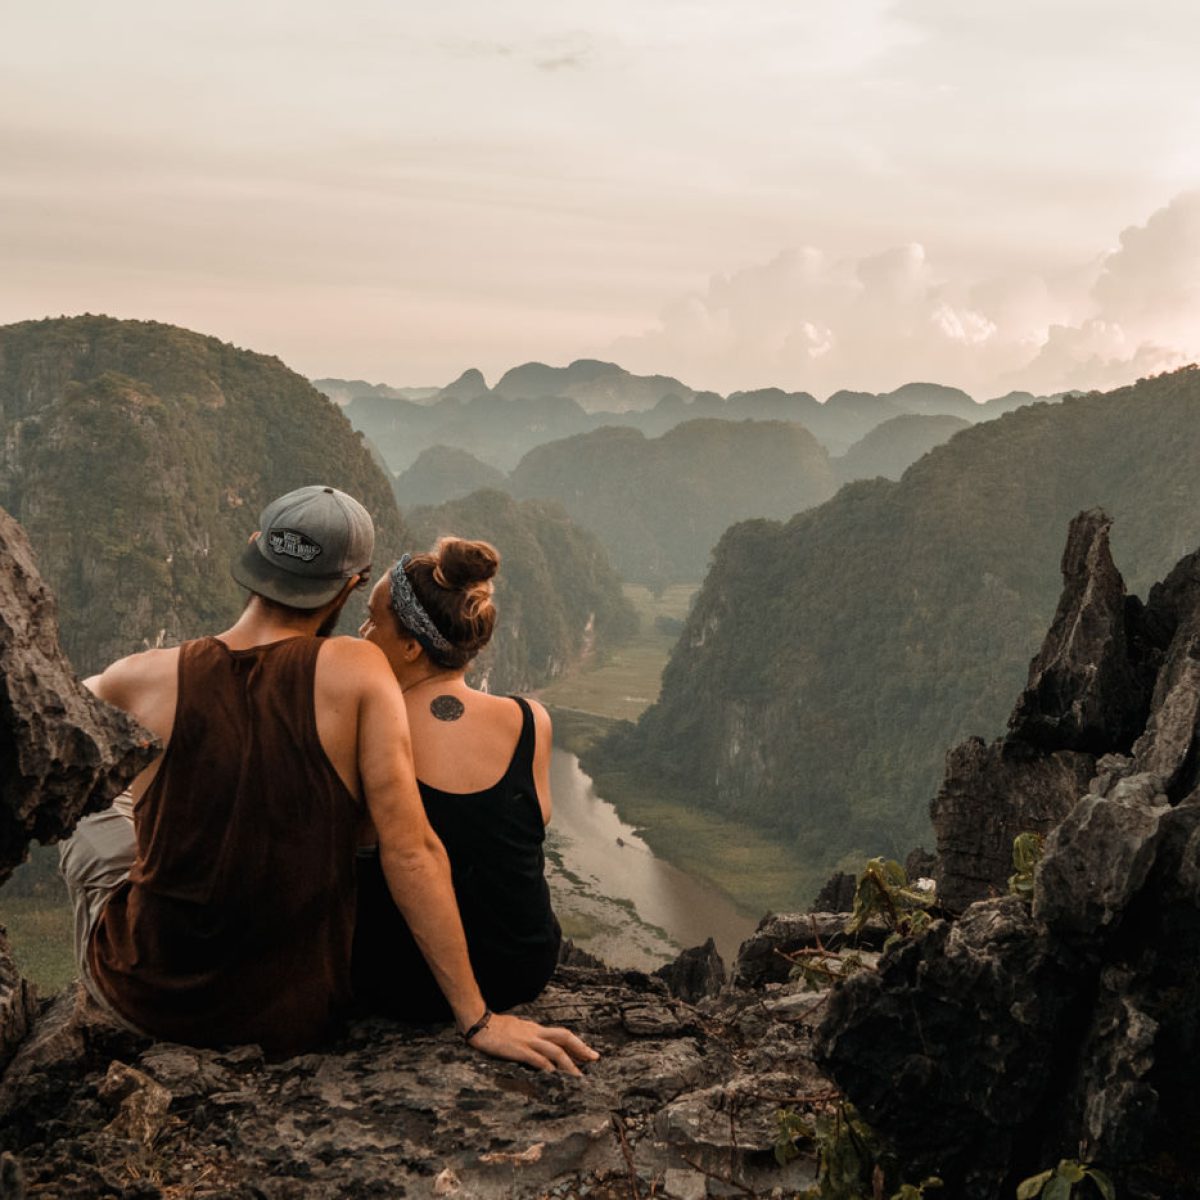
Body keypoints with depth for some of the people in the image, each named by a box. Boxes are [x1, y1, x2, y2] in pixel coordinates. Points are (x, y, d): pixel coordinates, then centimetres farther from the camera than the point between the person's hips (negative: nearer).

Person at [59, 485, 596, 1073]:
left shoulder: (144, 680, -13)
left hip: (146, 996, 0)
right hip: (292, 1016, 0)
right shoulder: (357, 671, -17)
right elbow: (411, 850, -20)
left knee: (90, 812, 26)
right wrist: (478, 1020, -15)